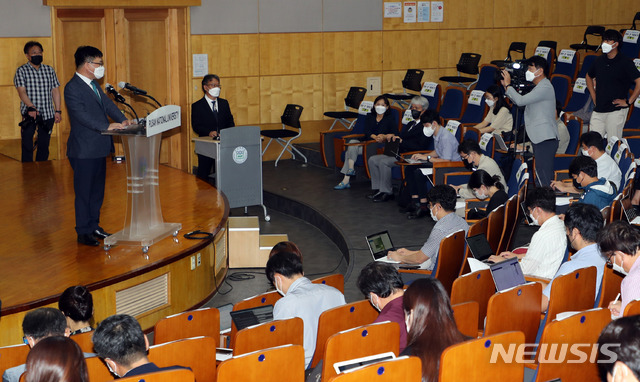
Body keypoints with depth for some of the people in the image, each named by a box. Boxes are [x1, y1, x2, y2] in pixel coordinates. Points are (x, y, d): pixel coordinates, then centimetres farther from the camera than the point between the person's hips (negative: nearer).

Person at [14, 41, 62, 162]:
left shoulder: (49, 70, 10)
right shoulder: (21, 71, -1)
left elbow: (55, 91, 12)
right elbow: (21, 92, -11)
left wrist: (58, 111, 4)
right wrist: (31, 107, -26)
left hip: (48, 114, 3)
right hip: (29, 114, -3)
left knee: (44, 145, 8)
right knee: (27, 146, -3)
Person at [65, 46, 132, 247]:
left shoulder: (94, 85, 13)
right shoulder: (72, 88, -16)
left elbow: (107, 103, 11)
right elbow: (81, 115, -25)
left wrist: (122, 119, -6)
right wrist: (107, 126, -32)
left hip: (99, 148, 9)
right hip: (84, 151, -9)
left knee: (97, 191, 17)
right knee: (84, 192, 0)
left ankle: (94, 226, 28)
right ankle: (83, 232, 9)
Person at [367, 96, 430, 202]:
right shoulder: (411, 124, 22)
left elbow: (420, 147, -20)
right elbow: (401, 137, 26)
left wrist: (402, 141, -18)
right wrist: (392, 136, 3)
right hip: (398, 154, 10)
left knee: (383, 162, -28)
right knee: (372, 160, 1)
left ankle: (387, 192, -16)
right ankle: (377, 189, 4)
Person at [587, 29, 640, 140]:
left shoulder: (625, 62, -8)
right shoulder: (599, 60, 9)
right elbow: (589, 77, 28)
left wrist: (628, 101, -12)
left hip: (616, 111, -5)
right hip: (598, 110, 6)